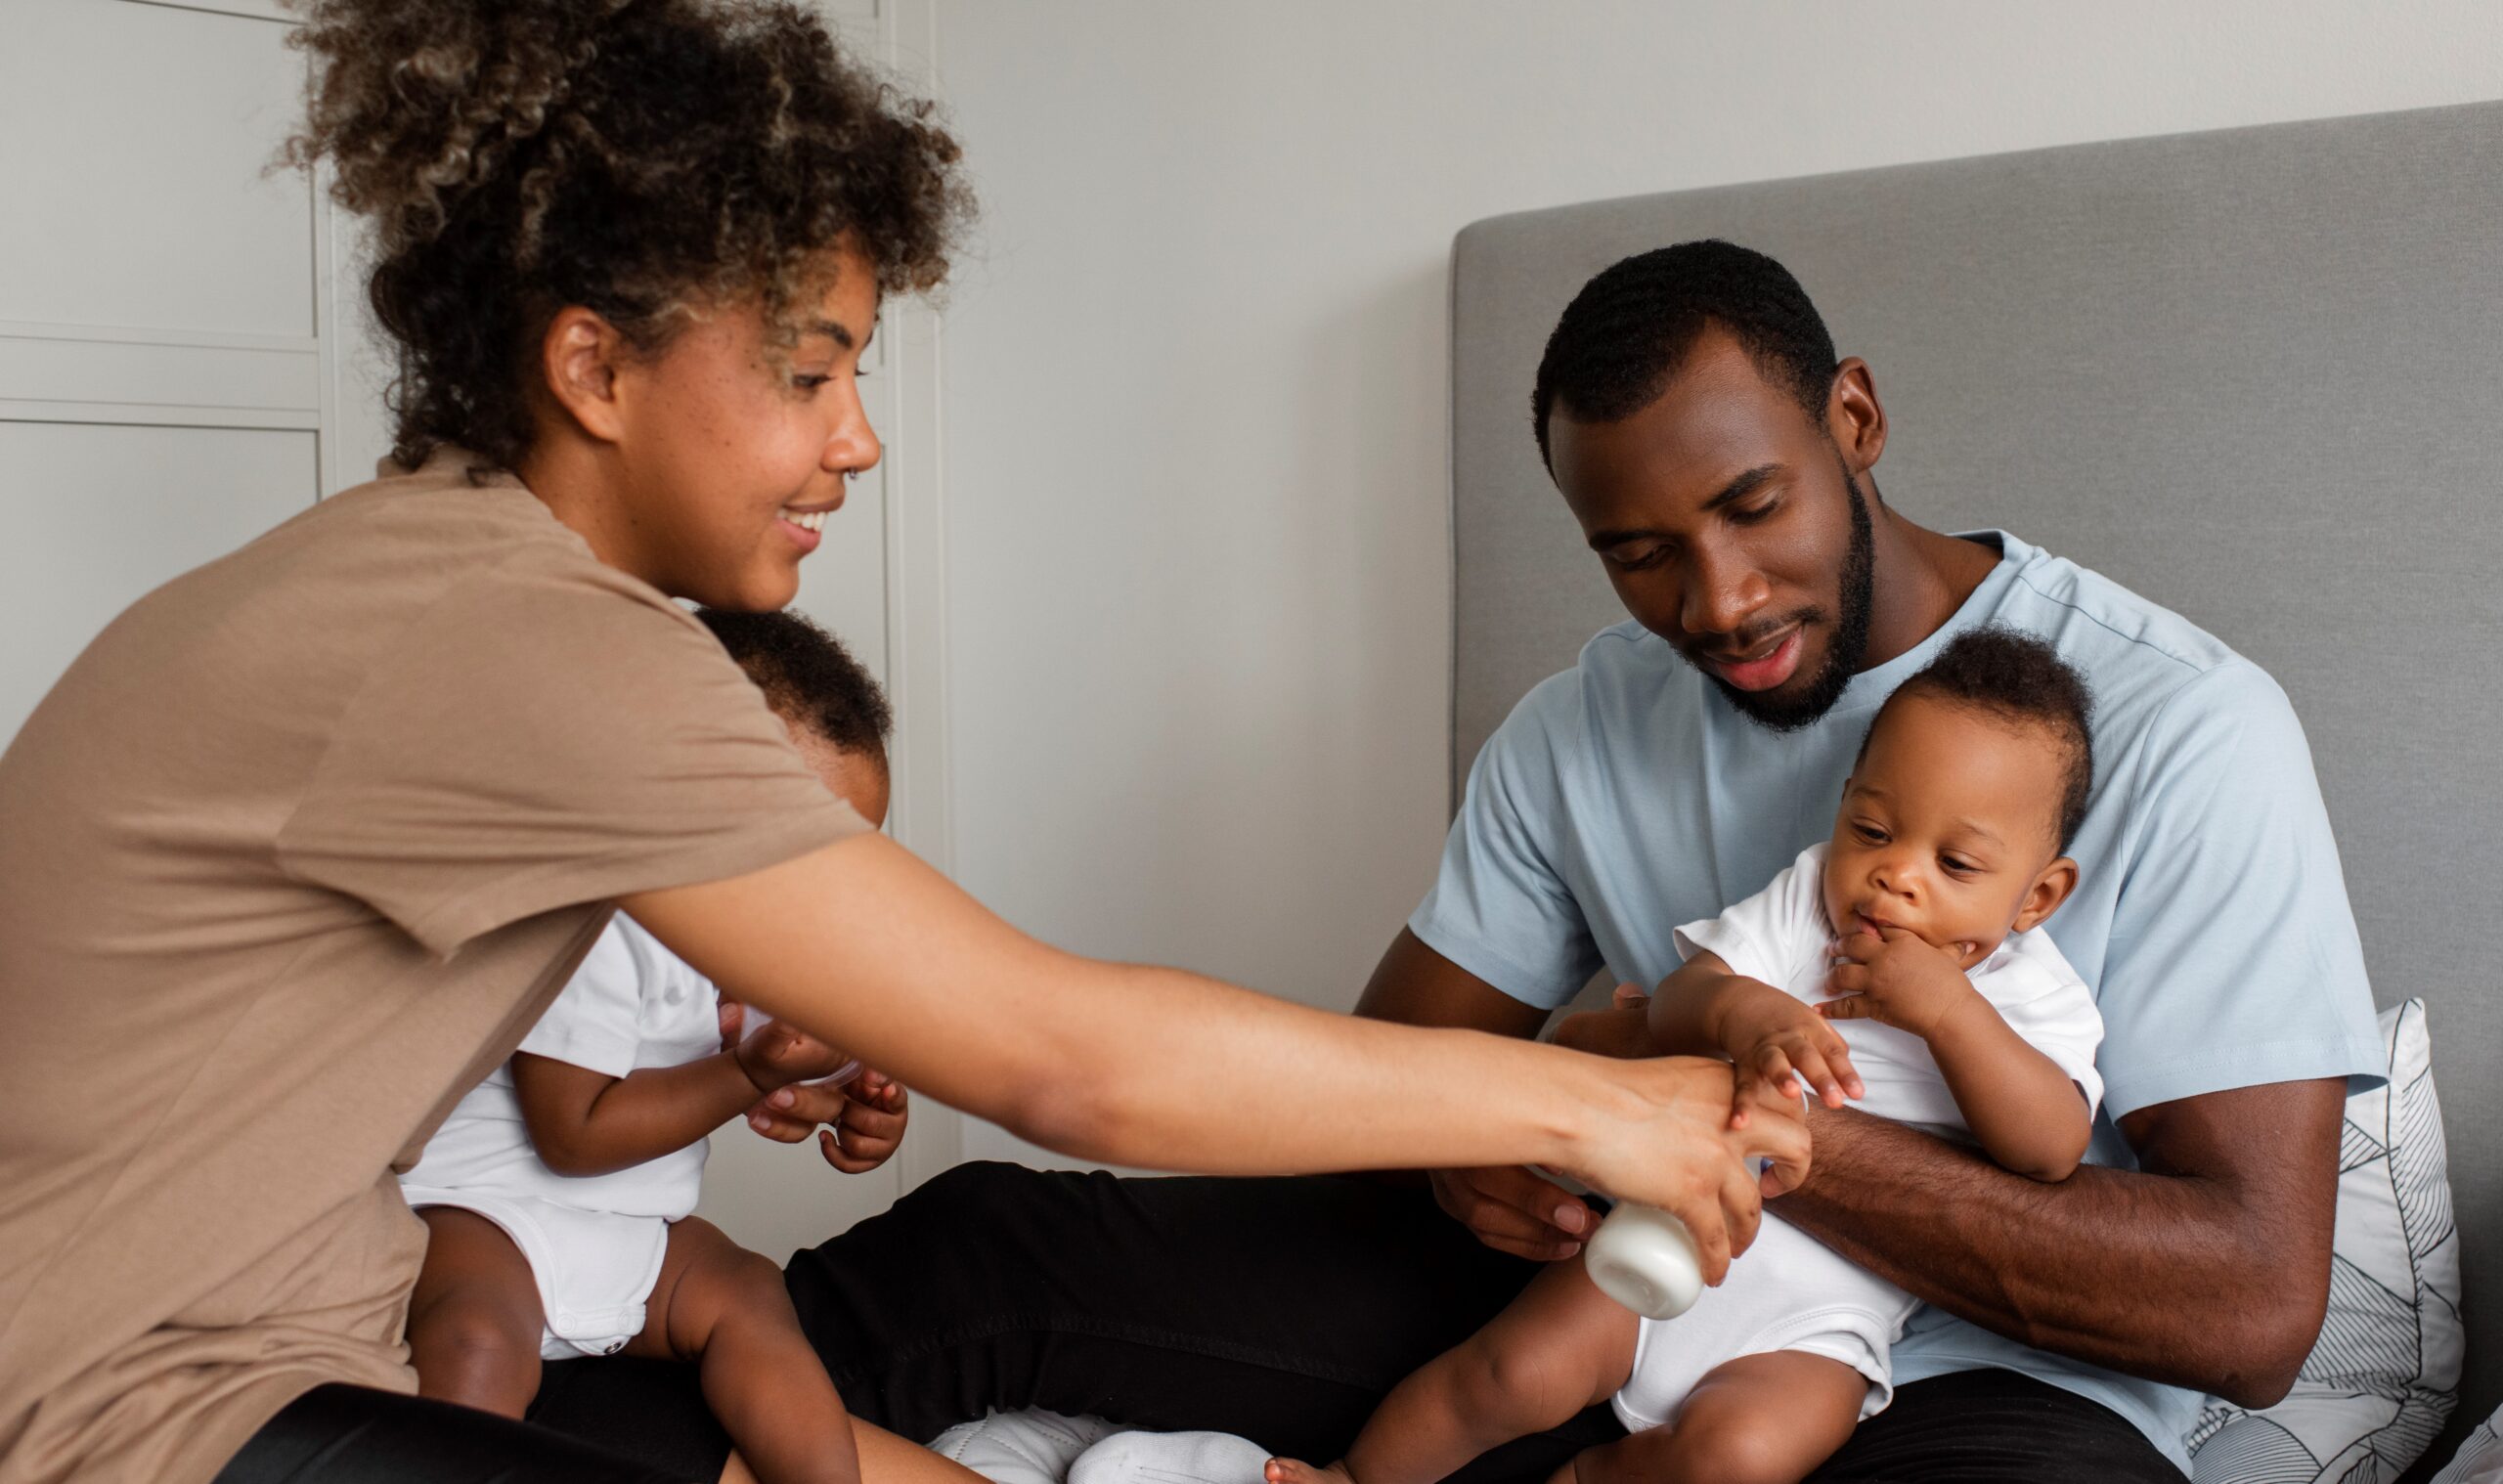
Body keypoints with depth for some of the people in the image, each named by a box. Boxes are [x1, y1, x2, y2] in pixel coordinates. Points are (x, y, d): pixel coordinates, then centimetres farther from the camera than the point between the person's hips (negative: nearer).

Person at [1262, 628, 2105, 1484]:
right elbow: (1674, 1001, -10)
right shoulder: (1806, 899, 2)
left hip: (1816, 1325, -1)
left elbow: (2054, 1151, -18)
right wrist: (1738, 1011, -34)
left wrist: (1945, 1010, -27)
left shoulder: (2033, 996, -3)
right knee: (1518, 1372, -15)